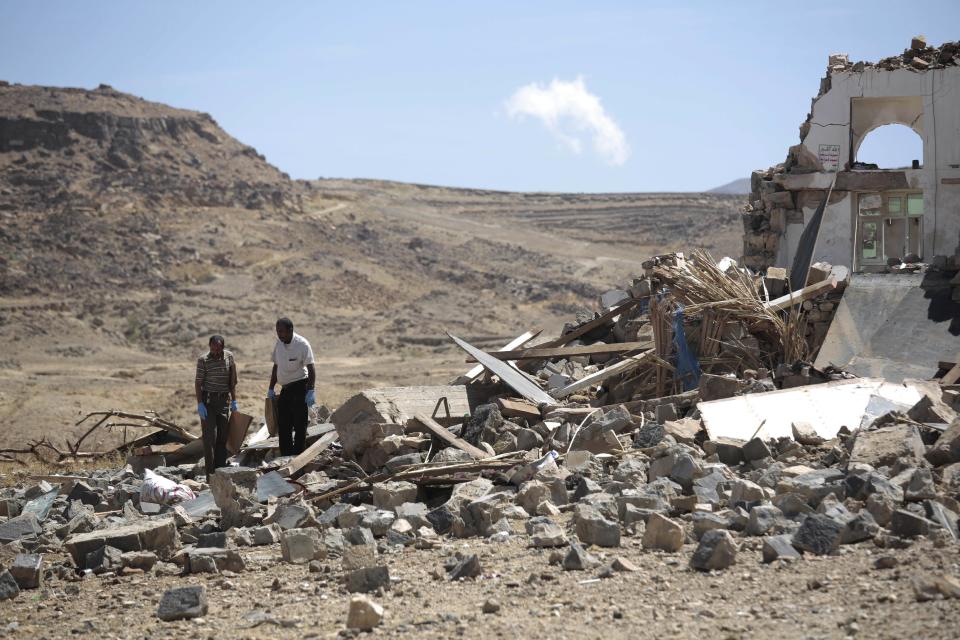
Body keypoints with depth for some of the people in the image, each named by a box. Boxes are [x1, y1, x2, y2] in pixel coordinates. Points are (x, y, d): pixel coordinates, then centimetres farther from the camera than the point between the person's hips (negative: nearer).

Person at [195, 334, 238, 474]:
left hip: (224, 400, 4)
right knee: (209, 437, -8)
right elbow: (198, 383, -6)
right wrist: (200, 404, -13)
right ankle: (210, 473, -7)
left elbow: (232, 381, 10)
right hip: (208, 400, -4)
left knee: (223, 436, 6)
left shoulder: (229, 357, 3)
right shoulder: (203, 360, -8)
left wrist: (234, 401, 7)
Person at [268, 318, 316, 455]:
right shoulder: (279, 343, 5)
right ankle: (286, 457, 13)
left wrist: (311, 391, -22)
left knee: (299, 424, -7)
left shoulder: (302, 344, -14)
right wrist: (271, 389, 14)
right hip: (285, 387, 7)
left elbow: (311, 368, -15)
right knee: (283, 425, 7)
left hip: (299, 386, -7)